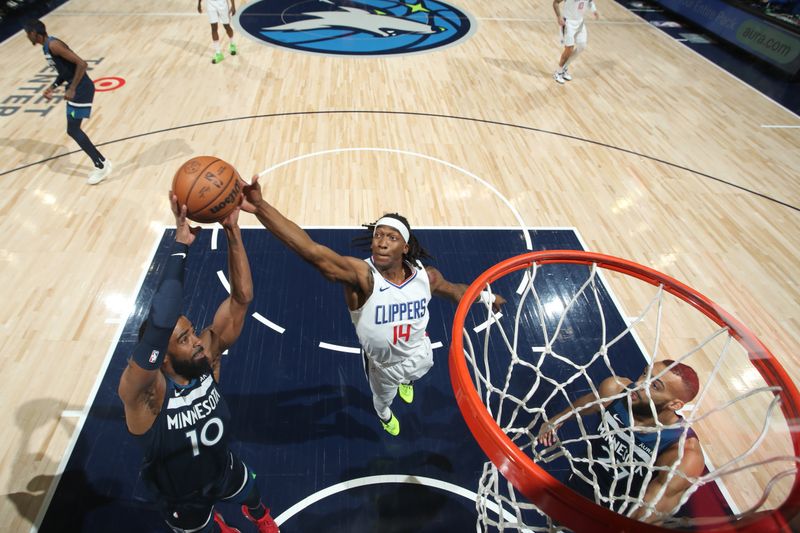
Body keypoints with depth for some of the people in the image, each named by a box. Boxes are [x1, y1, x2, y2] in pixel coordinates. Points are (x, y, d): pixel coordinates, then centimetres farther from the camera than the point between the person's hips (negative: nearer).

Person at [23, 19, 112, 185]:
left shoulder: (53, 45, -16)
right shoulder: (46, 46, 15)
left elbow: (81, 64, -24)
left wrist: (72, 89, -23)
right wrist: (53, 87, 16)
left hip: (81, 89, -10)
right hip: (75, 88, 10)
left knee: (73, 130, -8)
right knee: (73, 130, 11)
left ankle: (102, 165, -2)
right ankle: (101, 164, 14)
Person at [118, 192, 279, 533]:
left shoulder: (207, 358, -25)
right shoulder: (144, 393, -38)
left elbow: (241, 298, -32)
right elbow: (158, 327, -58)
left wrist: (232, 230, -43)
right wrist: (180, 245, -59)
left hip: (224, 471, 4)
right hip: (183, 501, -4)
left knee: (252, 496, 32)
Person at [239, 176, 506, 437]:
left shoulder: (426, 276, -23)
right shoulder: (361, 275, -39)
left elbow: (454, 290, 1)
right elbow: (312, 251, -56)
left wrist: (486, 296, 16)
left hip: (419, 353, 3)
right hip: (382, 364, -2)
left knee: (414, 375, 37)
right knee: (383, 399, 30)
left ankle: (405, 381, 77)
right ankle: (385, 416, 69)